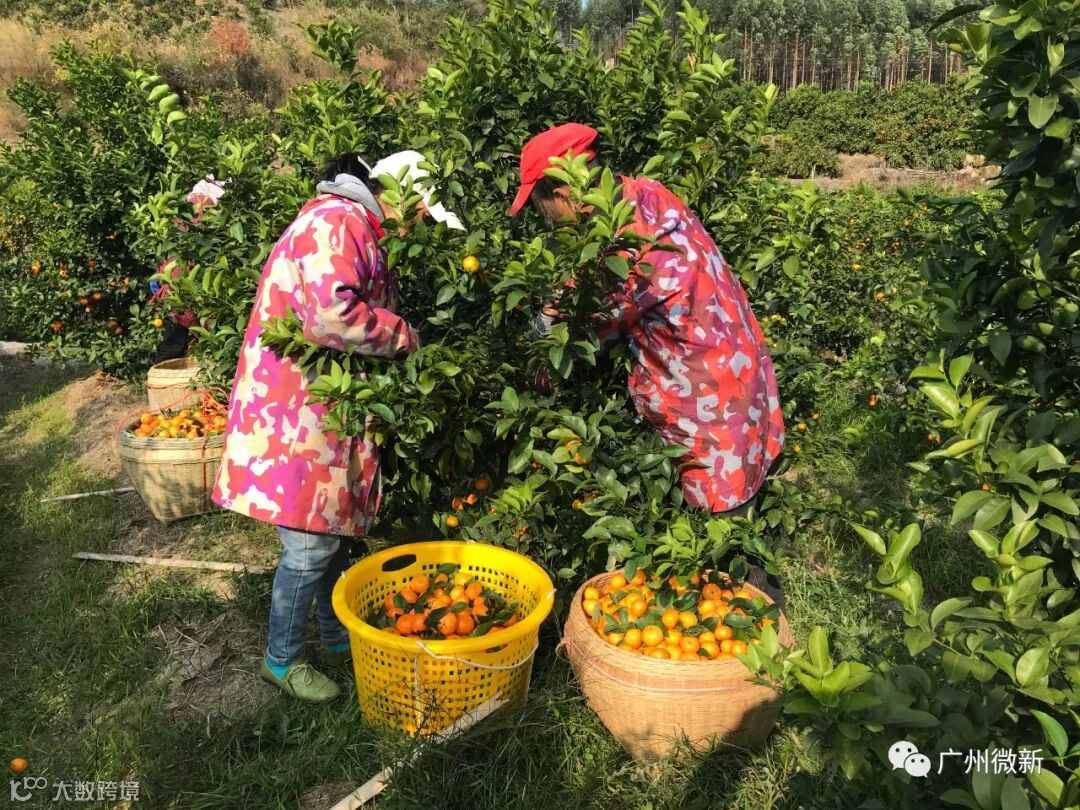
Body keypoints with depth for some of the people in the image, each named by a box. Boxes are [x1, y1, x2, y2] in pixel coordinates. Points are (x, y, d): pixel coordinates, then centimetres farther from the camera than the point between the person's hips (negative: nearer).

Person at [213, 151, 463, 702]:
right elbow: (332, 314, -28)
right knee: (311, 545, -1)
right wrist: (403, 336, -14)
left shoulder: (352, 227, 20)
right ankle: (281, 660, 19)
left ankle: (336, 637, 36)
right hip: (296, 413, -10)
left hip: (327, 409, 10)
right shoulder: (335, 222, -15)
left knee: (334, 530, 20)